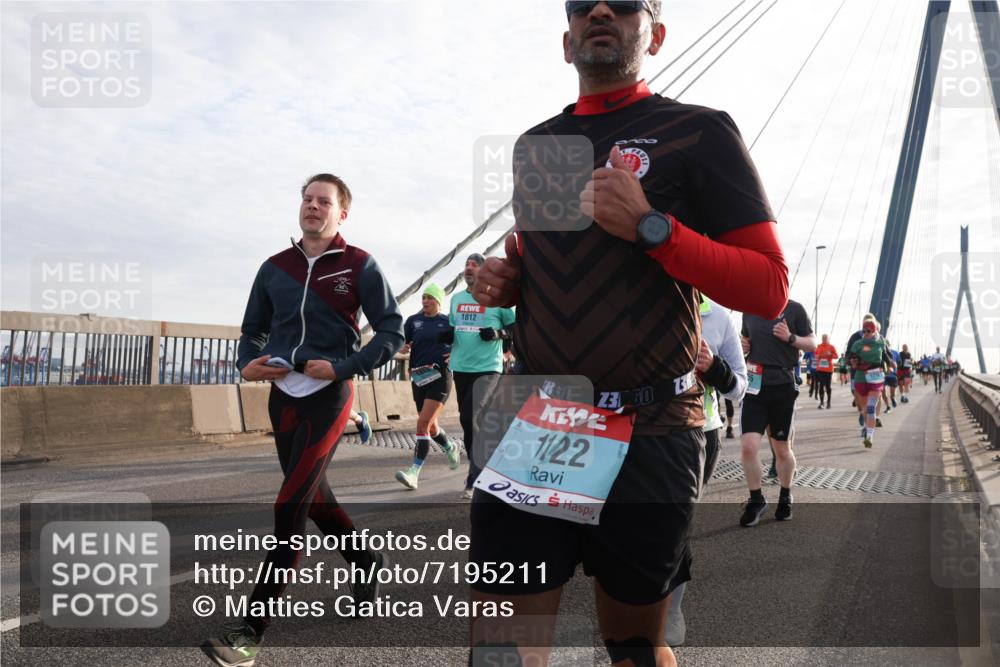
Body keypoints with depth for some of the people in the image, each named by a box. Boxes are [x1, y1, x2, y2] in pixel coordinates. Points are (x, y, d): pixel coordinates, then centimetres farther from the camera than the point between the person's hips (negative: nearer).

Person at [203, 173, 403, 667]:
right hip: (282, 396, 6)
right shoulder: (275, 268, 9)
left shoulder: (359, 265, -4)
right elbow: (253, 329, 17)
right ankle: (366, 562, 40)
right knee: (314, 497, 16)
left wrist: (343, 367, -16)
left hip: (328, 397, -6)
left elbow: (392, 331, -5)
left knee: (290, 506, -10)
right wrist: (247, 364, -4)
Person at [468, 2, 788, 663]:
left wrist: (651, 227, -18)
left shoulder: (699, 132, -2)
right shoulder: (534, 144, 14)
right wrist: (505, 282, 5)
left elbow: (769, 289, -7)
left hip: (647, 435, -3)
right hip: (532, 426, 4)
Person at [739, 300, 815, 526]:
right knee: (748, 447, -8)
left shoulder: (794, 309, -2)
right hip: (755, 385, 2)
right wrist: (743, 347, 1)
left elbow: (813, 345, 2)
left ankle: (785, 497, 33)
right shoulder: (749, 310, 8)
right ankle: (756, 499, 12)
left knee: (782, 449, 10)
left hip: (783, 386, -2)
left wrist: (790, 338, -16)